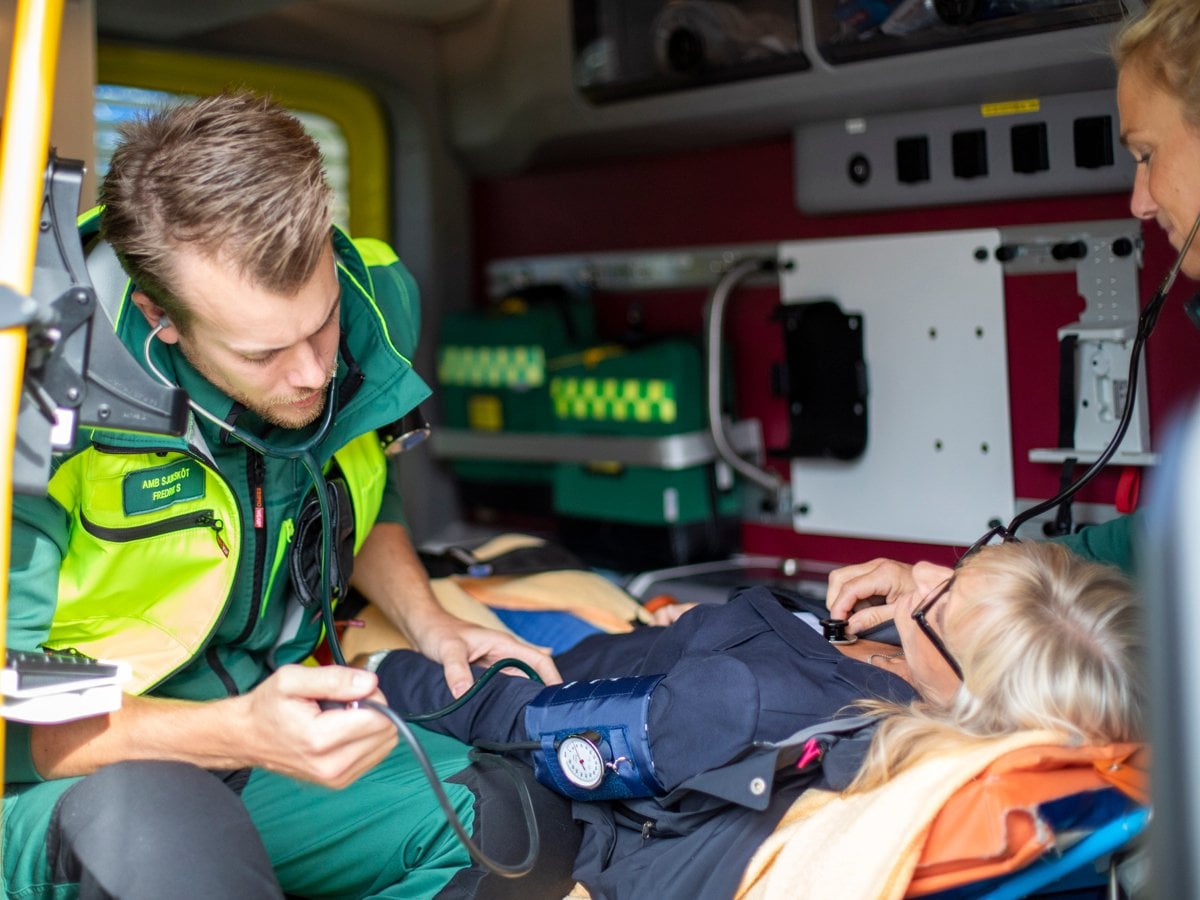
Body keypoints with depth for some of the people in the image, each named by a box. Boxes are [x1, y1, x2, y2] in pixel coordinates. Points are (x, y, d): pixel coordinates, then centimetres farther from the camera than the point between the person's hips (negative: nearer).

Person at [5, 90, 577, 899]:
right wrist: (235, 734, -36)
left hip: (270, 714, 6)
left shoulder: (374, 302, -10)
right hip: (65, 776, -5)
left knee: (523, 827, -13)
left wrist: (432, 627, -2)